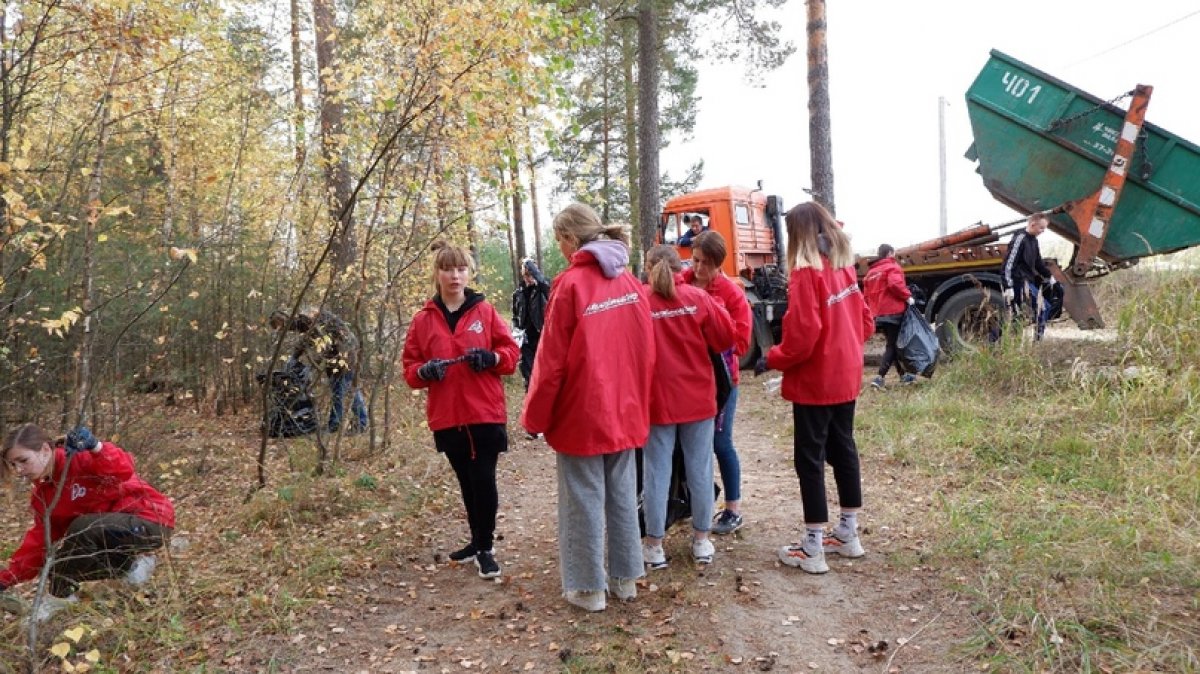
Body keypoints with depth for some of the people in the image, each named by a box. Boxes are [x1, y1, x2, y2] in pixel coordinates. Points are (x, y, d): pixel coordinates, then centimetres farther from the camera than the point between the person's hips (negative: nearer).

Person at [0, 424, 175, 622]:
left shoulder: (80, 457, -20)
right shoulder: (41, 496, 7)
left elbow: (124, 471, -39)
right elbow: (40, 540, 8)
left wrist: (95, 447, -55)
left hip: (152, 520, -9)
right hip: (112, 533, 9)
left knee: (83, 528, -30)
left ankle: (60, 595, -9)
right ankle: (131, 563, 11)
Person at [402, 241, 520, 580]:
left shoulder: (485, 312, 0)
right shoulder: (423, 320, 4)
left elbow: (510, 352, 3)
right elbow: (409, 367, 7)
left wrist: (492, 358, -17)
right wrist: (424, 371, -15)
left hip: (486, 413, -2)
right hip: (446, 417, 3)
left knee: (484, 480, -3)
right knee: (467, 482, 15)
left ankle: (485, 548, 11)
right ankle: (478, 541, 31)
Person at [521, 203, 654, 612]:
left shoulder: (570, 284, -14)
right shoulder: (630, 282, 4)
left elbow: (552, 360, -13)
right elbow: (645, 350, 8)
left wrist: (535, 416, -4)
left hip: (581, 414, -6)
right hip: (625, 411, 6)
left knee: (584, 501, 6)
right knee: (623, 495, 16)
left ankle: (588, 587, 16)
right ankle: (625, 578, 27)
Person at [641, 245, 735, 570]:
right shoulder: (698, 297, -4)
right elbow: (725, 338, -1)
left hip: (656, 399, -1)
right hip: (697, 397, 2)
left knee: (656, 472, 6)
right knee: (699, 468, 11)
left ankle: (654, 545, 15)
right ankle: (701, 540, 22)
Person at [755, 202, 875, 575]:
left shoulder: (807, 274, -18)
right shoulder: (845, 267, 6)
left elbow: (802, 337, -23)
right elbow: (865, 322, 12)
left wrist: (771, 359, -8)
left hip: (815, 382, -8)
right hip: (846, 377, 8)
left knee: (810, 458, 0)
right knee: (843, 449, 18)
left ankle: (813, 549, 7)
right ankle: (848, 534, 30)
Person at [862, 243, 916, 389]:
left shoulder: (871, 272, 19)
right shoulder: (892, 267, -3)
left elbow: (867, 295, 17)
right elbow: (895, 283, -24)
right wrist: (907, 296, -14)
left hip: (879, 314, 8)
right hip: (893, 312, -8)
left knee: (891, 344, 16)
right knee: (892, 345, -6)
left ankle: (903, 374, 25)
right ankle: (879, 377, -17)